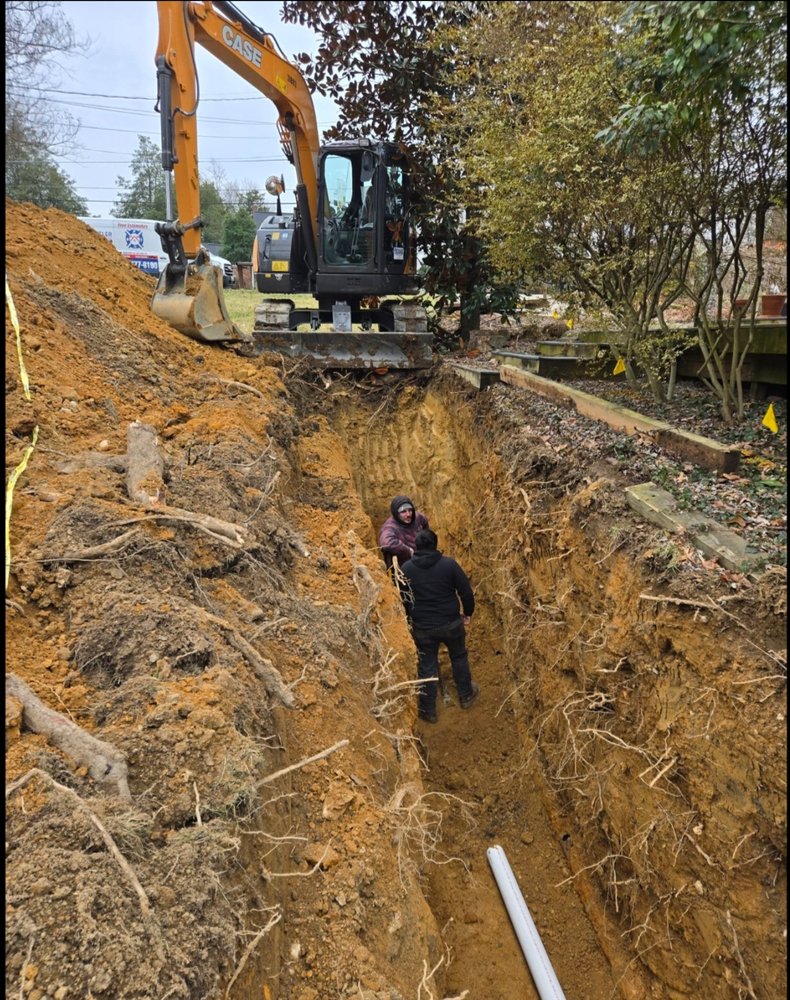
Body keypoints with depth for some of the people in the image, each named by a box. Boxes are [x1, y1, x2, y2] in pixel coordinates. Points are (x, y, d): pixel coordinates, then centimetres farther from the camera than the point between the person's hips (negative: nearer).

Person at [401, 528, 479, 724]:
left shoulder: (406, 568, -8)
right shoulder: (449, 564, -13)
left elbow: (402, 598, 2)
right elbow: (466, 592, -9)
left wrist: (409, 619, 18)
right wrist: (468, 613, 9)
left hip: (422, 627, 0)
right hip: (451, 623, 0)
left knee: (427, 667, 14)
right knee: (459, 658, 24)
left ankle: (428, 710, 25)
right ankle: (466, 695, 41)